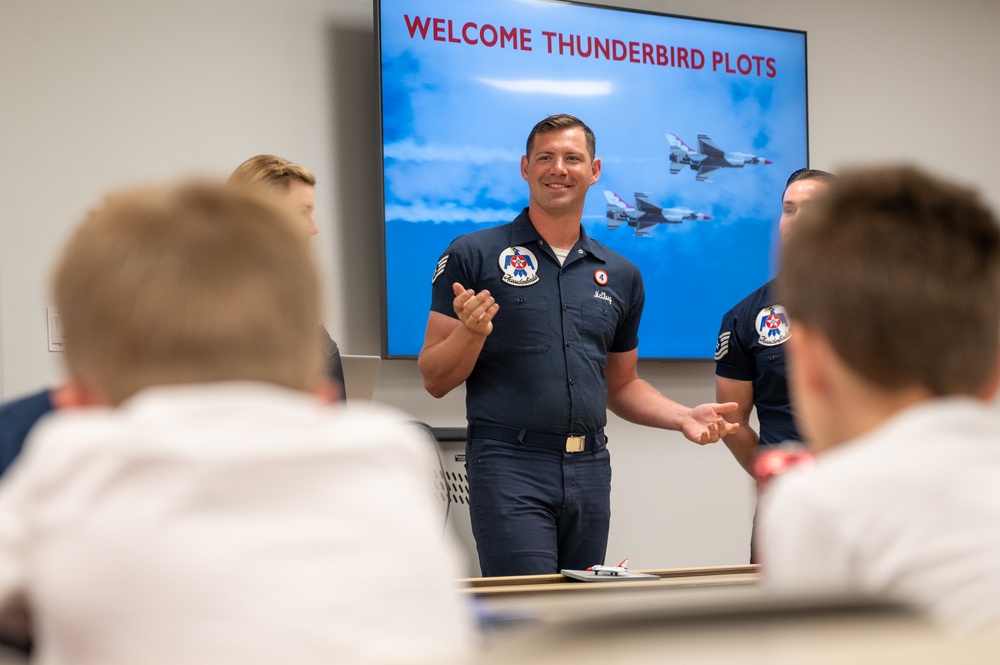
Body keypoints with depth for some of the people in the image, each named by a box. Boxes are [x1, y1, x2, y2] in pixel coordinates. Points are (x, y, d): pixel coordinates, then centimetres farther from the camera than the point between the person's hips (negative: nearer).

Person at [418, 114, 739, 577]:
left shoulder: (621, 275, 14)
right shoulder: (473, 256, 1)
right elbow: (434, 379, 0)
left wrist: (682, 417, 7)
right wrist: (471, 332, -20)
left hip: (590, 469, 5)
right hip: (510, 467, -5)